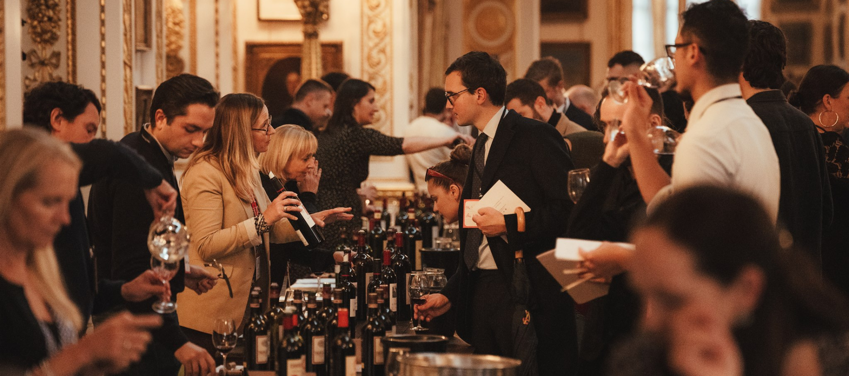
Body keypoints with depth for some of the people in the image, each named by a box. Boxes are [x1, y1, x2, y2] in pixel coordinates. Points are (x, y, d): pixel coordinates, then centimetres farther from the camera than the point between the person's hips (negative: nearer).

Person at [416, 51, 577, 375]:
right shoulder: (481, 146, 20)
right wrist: (449, 295, 19)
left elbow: (568, 208, -17)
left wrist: (508, 224, -17)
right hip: (482, 293, 8)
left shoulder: (534, 136, -7)